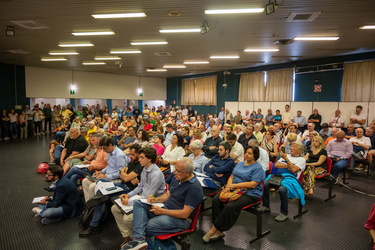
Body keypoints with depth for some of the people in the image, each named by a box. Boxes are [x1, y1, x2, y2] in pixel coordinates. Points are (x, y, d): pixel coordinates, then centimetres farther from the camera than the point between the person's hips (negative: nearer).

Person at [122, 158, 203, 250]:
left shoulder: (195, 188, -21)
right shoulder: (176, 178, 6)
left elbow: (185, 214, -21)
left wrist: (162, 211, -18)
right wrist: (156, 199, -3)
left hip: (180, 219, -9)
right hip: (165, 209, 9)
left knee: (146, 226, -29)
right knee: (138, 203, -10)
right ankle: (139, 238, -25)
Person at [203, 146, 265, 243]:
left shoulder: (258, 168, -5)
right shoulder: (240, 164, 19)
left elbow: (253, 184, -15)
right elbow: (232, 176, 16)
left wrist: (234, 185, -17)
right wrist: (228, 186, -7)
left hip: (250, 194, -7)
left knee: (230, 206, -32)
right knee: (216, 199, -19)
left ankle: (214, 230, -17)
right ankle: (218, 231, -17)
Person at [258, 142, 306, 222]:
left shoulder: (302, 159, 10)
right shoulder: (287, 155, 27)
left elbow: (293, 170, -8)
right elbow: (276, 165, 14)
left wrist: (286, 159, -11)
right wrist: (288, 166, 2)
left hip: (290, 178, -5)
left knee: (282, 189, -37)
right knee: (265, 184, -23)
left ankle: (284, 213, -17)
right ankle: (266, 206, -5)